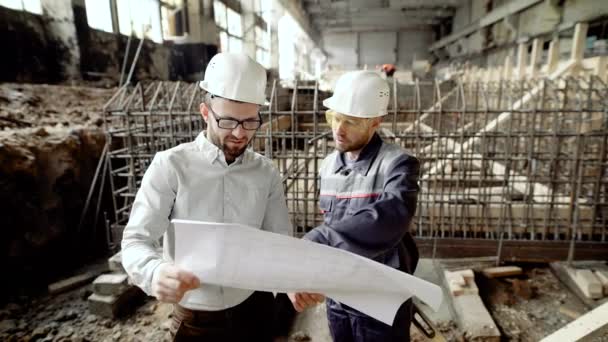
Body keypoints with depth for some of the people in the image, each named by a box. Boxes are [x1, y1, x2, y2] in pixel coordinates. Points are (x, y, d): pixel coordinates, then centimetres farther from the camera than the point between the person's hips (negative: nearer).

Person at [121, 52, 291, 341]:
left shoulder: (266, 173, -6)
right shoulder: (170, 165, -14)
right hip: (195, 318, -2)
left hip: (255, 309, 3)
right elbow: (136, 239, -15)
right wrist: (155, 272, -36)